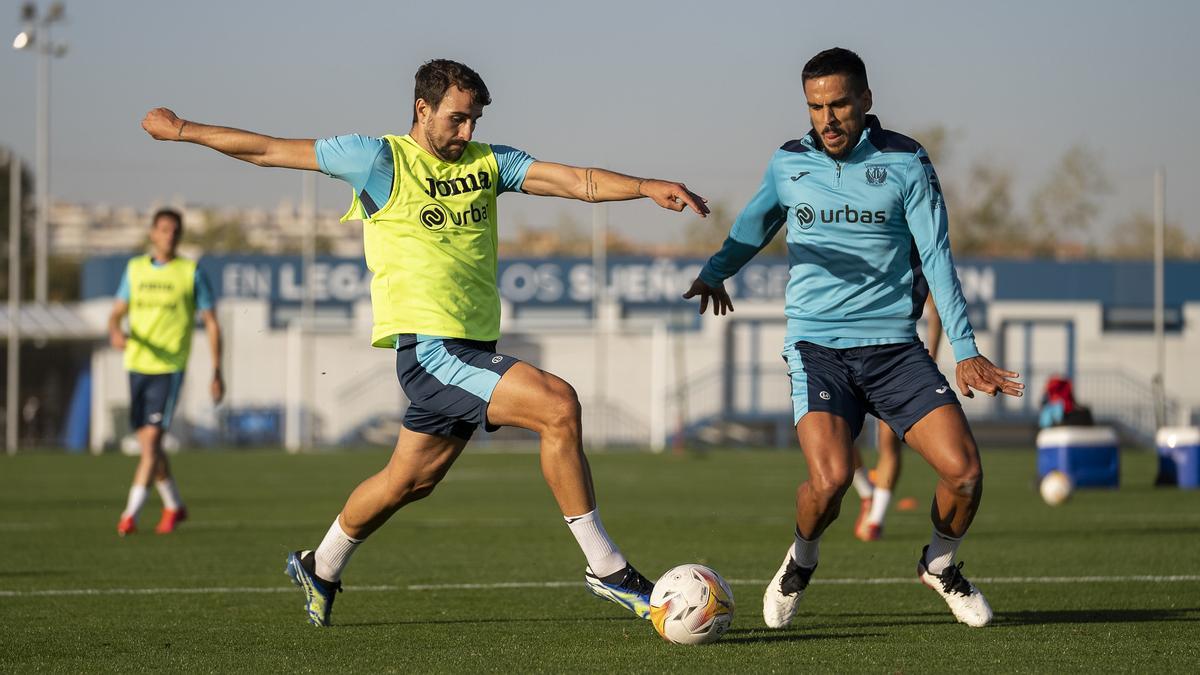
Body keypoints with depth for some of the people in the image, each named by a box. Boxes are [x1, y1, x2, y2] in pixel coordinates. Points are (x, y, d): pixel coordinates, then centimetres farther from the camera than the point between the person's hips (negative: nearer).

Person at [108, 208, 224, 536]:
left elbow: (211, 324, 3)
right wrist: (115, 331, -16)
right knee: (147, 443, 11)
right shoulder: (135, 269, 10)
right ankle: (174, 506, 29)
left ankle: (131, 514, -16)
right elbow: (116, 313, 9)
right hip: (137, 364, 5)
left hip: (169, 367, -5)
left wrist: (217, 373, -1)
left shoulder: (191, 272, 0)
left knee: (152, 438, -15)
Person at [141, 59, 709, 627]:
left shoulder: (488, 163, 12)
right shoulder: (381, 159, -2)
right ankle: (606, 569, -17)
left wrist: (646, 187, -14)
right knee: (557, 406, -21)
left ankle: (320, 569, 40)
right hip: (428, 348, -7)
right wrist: (185, 130, 9)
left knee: (409, 481, 16)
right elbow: (269, 151, 5)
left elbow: (577, 181, 2)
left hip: (474, 348, 7)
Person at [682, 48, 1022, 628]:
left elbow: (936, 259, -2)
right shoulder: (788, 164, 6)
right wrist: (715, 271, 15)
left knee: (963, 469, -14)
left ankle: (940, 565, 18)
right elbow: (753, 227, 28)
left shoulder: (906, 163, 0)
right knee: (830, 478, -24)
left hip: (894, 346, 0)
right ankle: (801, 562, 9)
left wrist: (965, 351, -9)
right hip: (817, 346, 0)